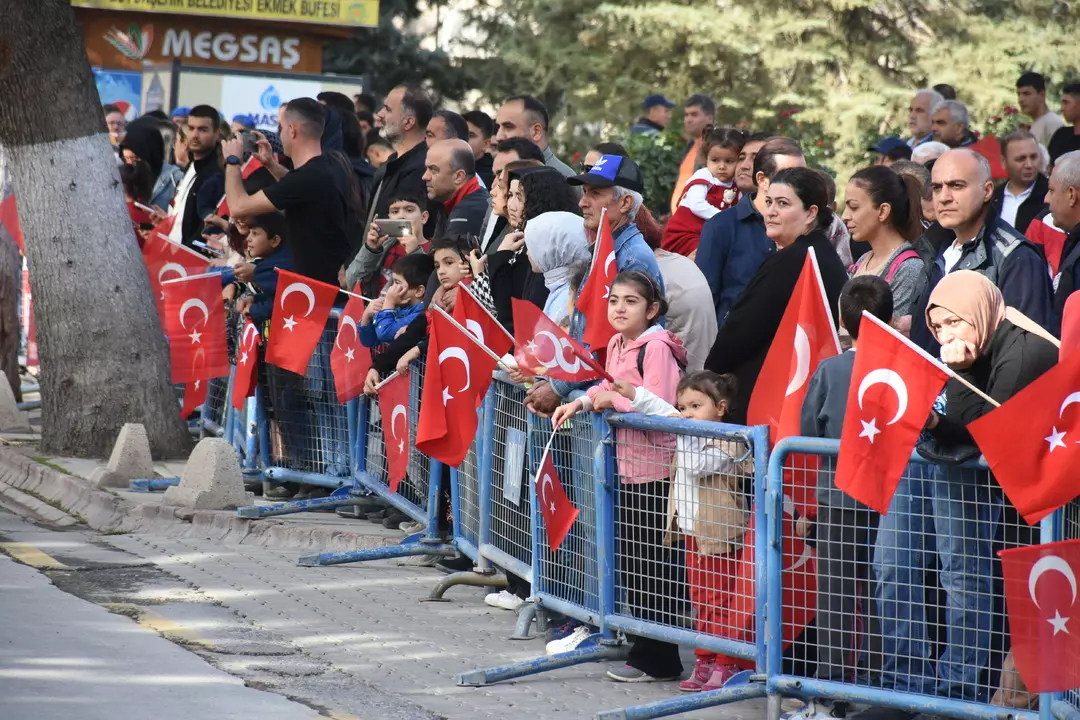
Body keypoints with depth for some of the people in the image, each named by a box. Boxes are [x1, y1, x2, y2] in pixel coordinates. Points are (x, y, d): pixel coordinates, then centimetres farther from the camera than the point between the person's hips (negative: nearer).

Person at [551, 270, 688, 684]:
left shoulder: (657, 347, -16)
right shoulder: (617, 344, 10)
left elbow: (658, 408, -22)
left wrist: (614, 400, -14)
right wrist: (583, 401, 8)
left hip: (656, 468, -9)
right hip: (629, 465, 9)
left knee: (651, 563, -3)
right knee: (630, 559, 14)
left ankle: (658, 661, 4)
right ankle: (642, 648, 23)